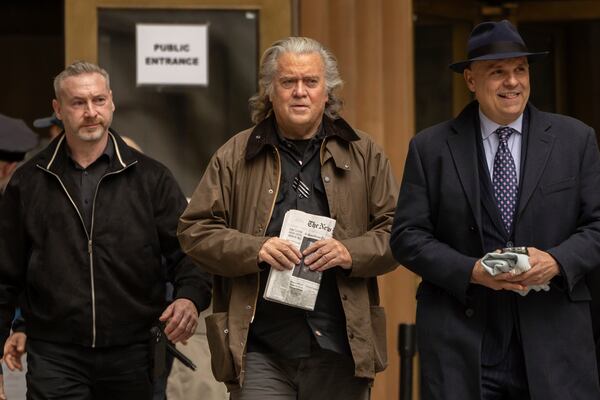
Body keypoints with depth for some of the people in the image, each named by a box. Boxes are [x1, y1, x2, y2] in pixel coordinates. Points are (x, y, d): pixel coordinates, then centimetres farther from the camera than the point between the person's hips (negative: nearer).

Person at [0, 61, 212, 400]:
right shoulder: (29, 182, 8)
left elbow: (186, 249, 2)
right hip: (54, 356, 0)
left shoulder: (151, 177, 5)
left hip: (132, 355, 1)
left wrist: (191, 297, -17)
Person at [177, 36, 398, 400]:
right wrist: (255, 249, -12)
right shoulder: (235, 156, 7)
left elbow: (396, 231, 8)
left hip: (341, 349, 1)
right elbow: (194, 230, 5)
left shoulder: (364, 154, 10)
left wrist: (352, 253, -12)